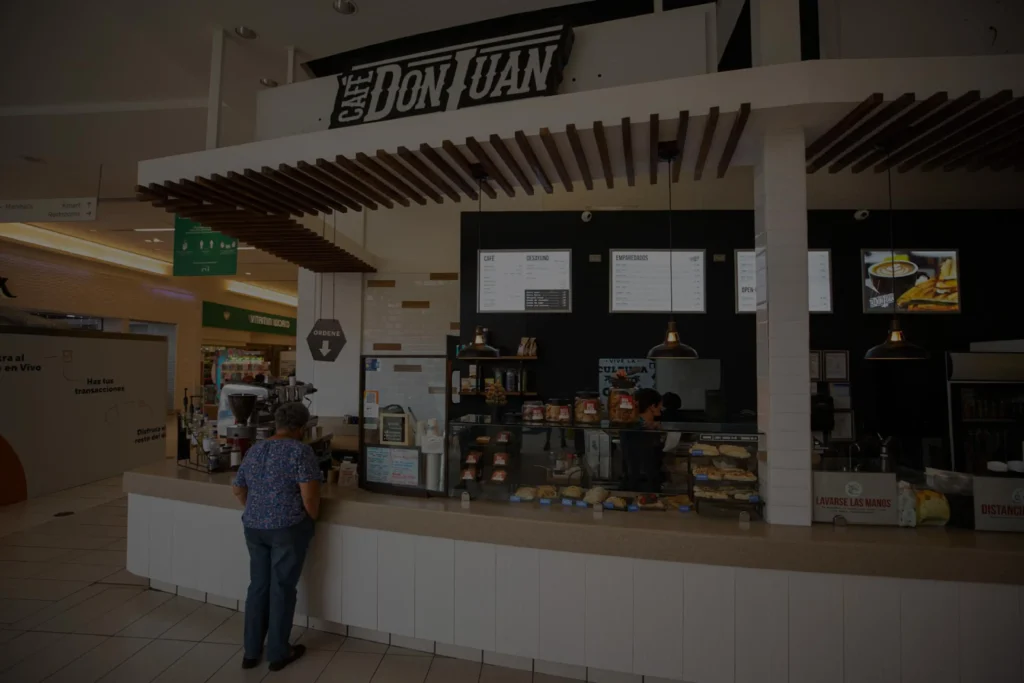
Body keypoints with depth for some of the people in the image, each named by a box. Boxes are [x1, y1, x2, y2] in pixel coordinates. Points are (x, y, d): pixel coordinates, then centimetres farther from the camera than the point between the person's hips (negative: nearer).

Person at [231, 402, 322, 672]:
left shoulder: (254, 450, 8)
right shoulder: (300, 451, -14)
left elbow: (237, 489, 17)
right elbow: (309, 495, -19)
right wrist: (312, 518, -3)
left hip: (253, 528, 6)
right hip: (288, 529, -6)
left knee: (258, 586, 16)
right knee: (282, 588, 5)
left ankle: (251, 652, 26)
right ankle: (278, 653, 18)